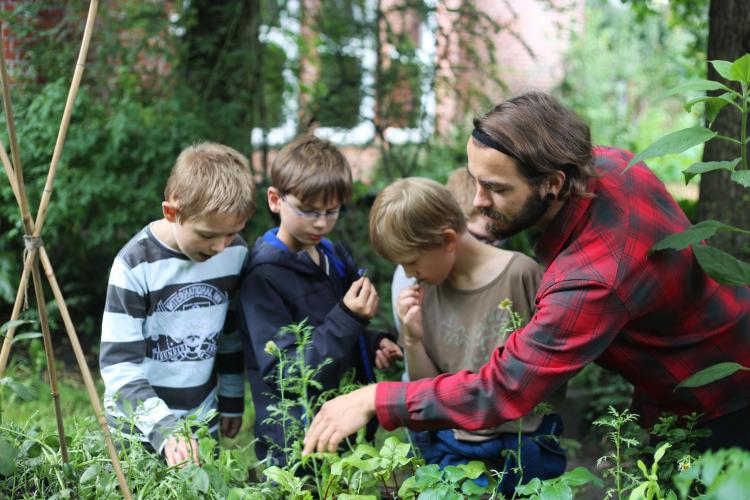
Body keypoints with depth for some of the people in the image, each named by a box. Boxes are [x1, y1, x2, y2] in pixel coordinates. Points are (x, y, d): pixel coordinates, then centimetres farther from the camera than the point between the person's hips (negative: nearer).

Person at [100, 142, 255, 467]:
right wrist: (164, 429, -29)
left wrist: (232, 400, 15)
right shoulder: (135, 266, -18)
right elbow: (118, 365, -19)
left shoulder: (235, 253, -5)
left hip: (203, 424, 4)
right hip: (139, 430, -3)